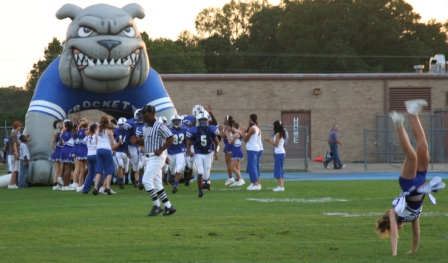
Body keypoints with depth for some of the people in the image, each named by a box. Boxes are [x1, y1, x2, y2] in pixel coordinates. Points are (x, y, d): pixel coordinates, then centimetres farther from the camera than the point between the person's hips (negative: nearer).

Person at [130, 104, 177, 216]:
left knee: (146, 180, -13)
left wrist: (161, 150, -20)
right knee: (157, 183, 10)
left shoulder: (159, 126, -14)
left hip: (156, 158, -9)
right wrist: (137, 141, 4)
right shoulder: (145, 128, 13)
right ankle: (168, 206, 15)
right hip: (148, 158, 9)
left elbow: (171, 138, -17)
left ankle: (157, 205, -4)